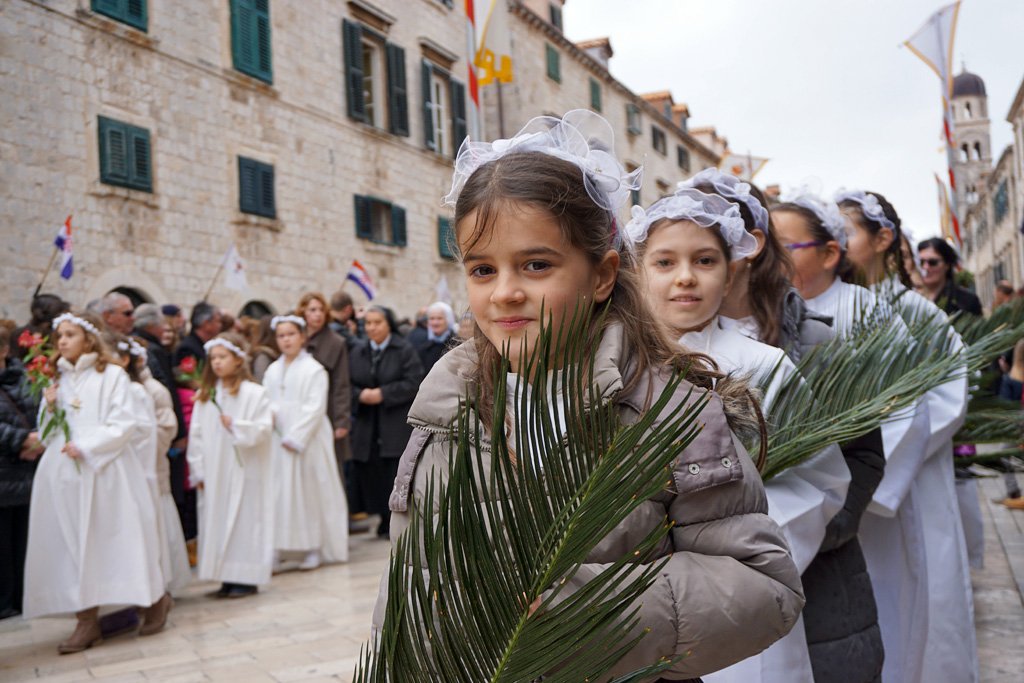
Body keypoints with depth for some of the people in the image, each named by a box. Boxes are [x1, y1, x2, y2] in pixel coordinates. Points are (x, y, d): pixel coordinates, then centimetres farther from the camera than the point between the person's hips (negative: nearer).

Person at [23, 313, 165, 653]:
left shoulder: (111, 375, -1)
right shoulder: (57, 378, 14)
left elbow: (124, 424, -8)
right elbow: (51, 432, 16)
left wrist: (85, 447, -15)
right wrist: (50, 409, -2)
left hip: (104, 471, -5)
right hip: (64, 472, 5)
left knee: (115, 538, -1)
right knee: (72, 542, 2)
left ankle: (155, 598, 17)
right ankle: (87, 620, 6)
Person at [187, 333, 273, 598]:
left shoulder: (254, 393, -6)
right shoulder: (205, 395, 8)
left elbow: (264, 428, -10)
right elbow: (196, 434, 7)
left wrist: (236, 426, -22)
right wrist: (198, 471, 3)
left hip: (243, 470, -5)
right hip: (214, 474, 5)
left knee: (244, 521, -1)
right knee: (216, 523, 7)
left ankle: (247, 578, 8)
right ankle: (227, 578, 17)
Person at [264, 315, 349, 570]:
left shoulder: (313, 370, -5)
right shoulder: (272, 371, 11)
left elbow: (315, 408, -11)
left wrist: (295, 438, -15)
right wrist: (269, 414, -12)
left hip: (307, 441, -4)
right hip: (278, 442, 5)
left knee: (310, 491, 2)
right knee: (279, 493, 3)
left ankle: (313, 548, 12)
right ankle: (278, 549, 8)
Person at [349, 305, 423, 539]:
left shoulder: (404, 350, -1)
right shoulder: (358, 352, 12)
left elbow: (413, 383, -9)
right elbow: (348, 384, 11)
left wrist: (383, 394, -14)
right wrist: (360, 395, -11)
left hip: (397, 425, -4)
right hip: (366, 425, 4)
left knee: (395, 474, -8)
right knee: (368, 473, 1)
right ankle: (384, 520, 14)